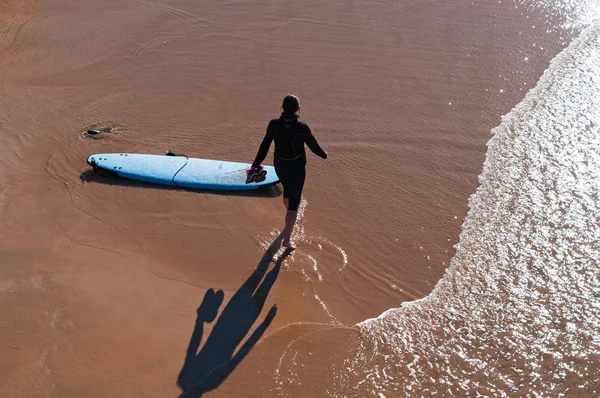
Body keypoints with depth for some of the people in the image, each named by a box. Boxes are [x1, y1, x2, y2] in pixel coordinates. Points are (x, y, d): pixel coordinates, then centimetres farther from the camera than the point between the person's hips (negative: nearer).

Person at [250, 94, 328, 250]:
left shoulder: (273, 125, -16)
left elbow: (264, 147, -7)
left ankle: (290, 215, 61)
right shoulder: (302, 128, -24)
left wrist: (255, 165, 5)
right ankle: (287, 239, 0)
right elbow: (314, 147, -10)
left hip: (279, 166, 4)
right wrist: (324, 155, 12)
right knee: (294, 202, 5)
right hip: (297, 168, -4)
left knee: (287, 190, 32)